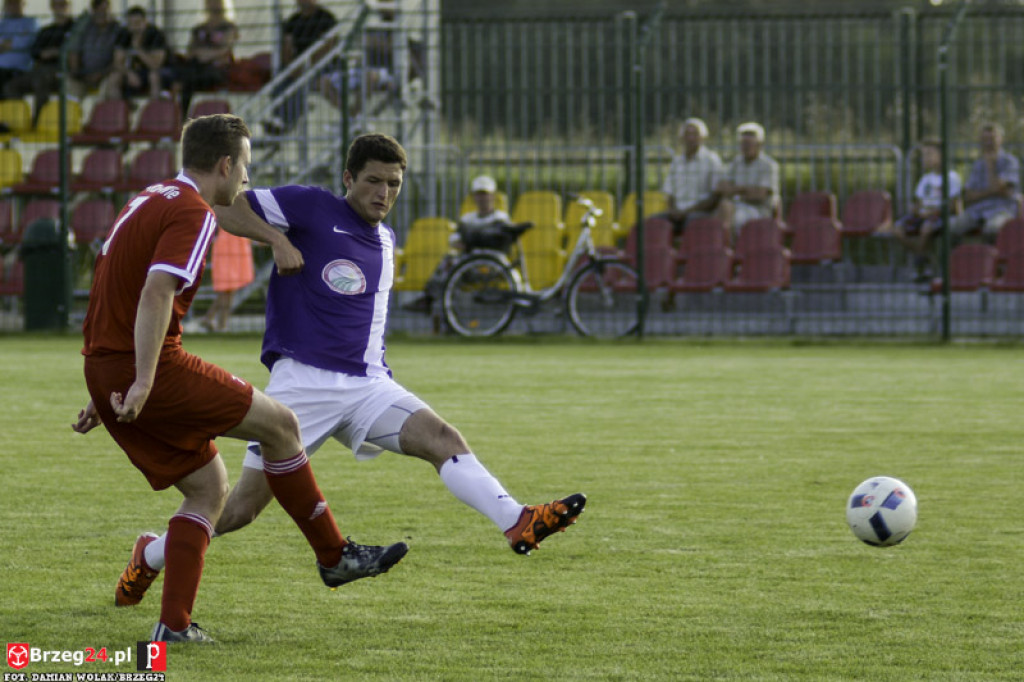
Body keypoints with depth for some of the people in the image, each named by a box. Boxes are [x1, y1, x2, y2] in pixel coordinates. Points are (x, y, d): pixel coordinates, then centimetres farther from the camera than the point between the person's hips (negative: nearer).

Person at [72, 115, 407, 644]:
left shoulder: (151, 201, 21)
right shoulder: (192, 213, -11)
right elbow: (156, 292, -26)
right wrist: (143, 382, -30)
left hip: (105, 374, 10)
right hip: (154, 369, -10)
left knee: (209, 488, 14)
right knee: (280, 424, 3)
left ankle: (174, 623, 3)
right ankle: (333, 556, 13)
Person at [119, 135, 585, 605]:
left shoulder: (385, 240, 18)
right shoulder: (313, 209, -2)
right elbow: (226, 206, -3)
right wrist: (276, 240, -15)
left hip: (368, 385, 5)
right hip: (302, 381, -5)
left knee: (443, 439, -19)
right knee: (244, 505, -5)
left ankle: (517, 523, -35)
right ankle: (153, 555, 14)